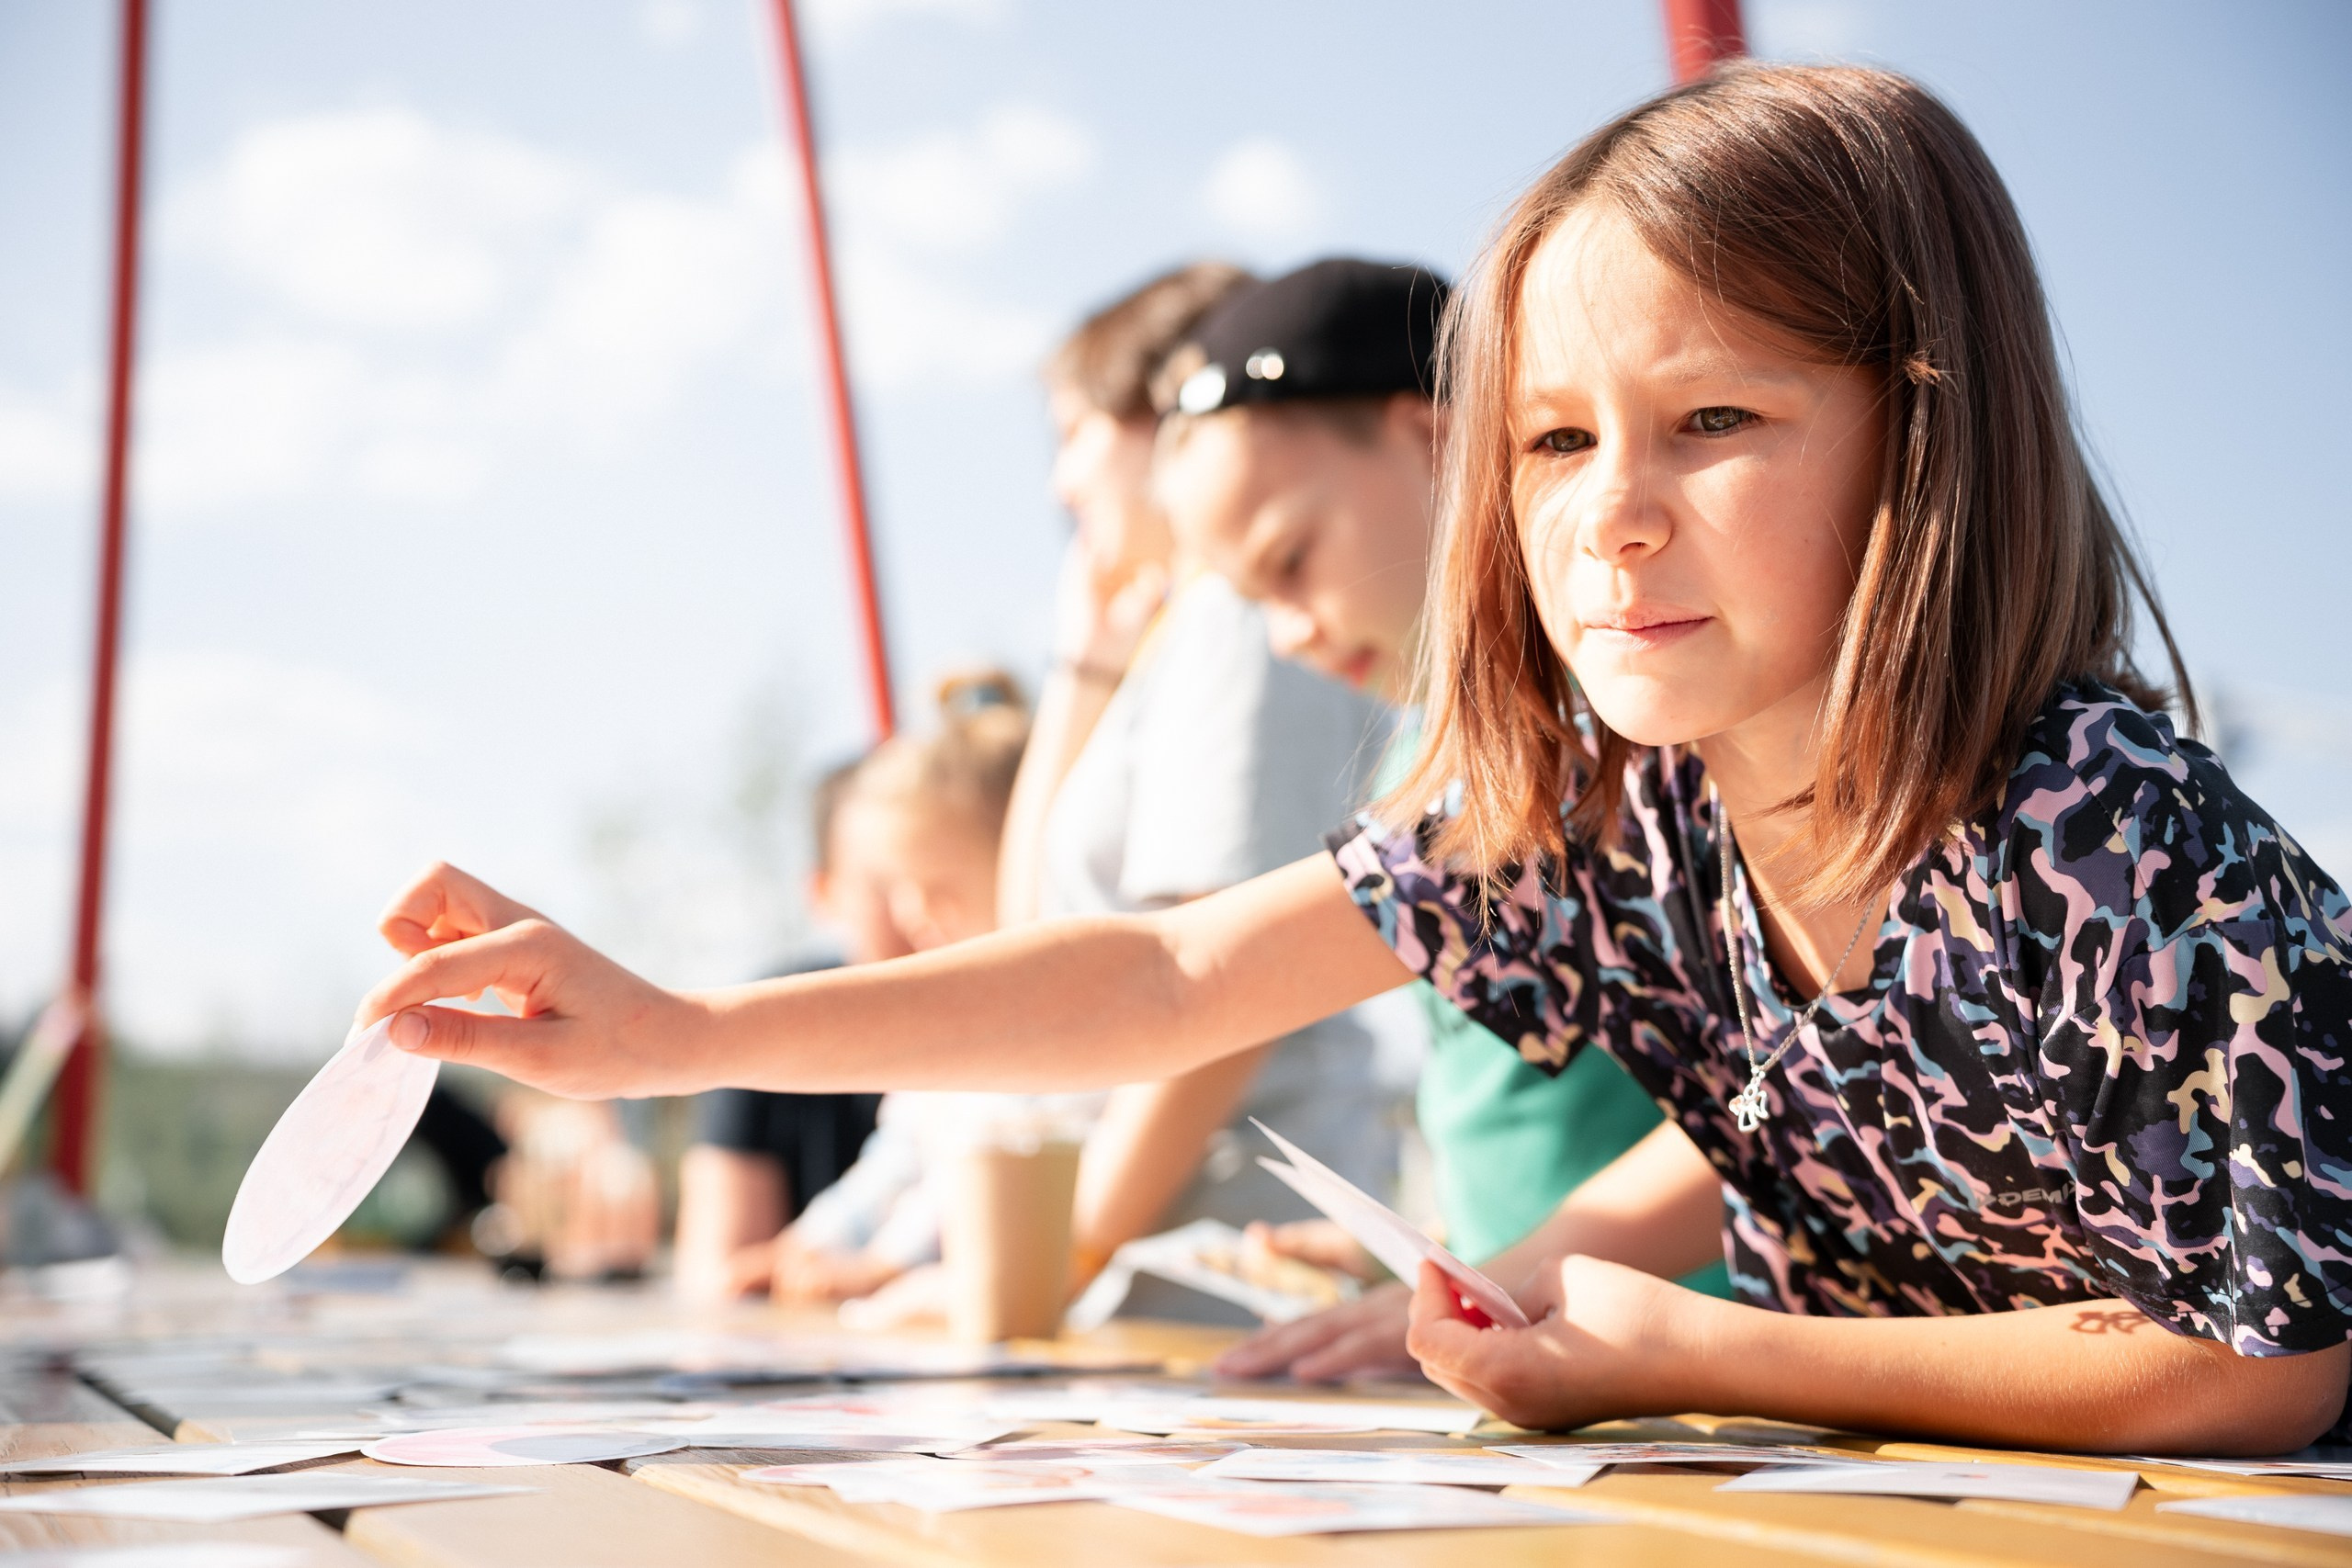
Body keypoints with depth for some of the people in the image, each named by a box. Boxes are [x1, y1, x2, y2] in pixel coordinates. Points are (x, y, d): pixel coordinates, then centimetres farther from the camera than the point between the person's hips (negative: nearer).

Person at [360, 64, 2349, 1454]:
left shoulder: (2104, 848, -29)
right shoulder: (1601, 793, -12)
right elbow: (1174, 978, -8)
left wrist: (1682, 1352, -25)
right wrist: (679, 1032, -17)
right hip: (1905, 1507, 4)